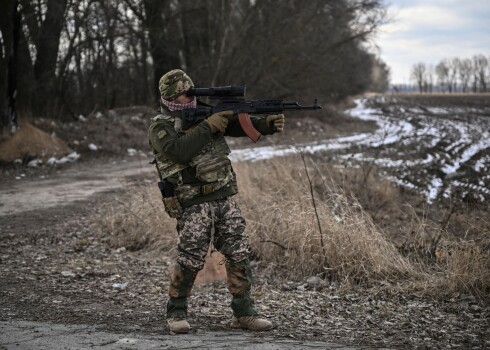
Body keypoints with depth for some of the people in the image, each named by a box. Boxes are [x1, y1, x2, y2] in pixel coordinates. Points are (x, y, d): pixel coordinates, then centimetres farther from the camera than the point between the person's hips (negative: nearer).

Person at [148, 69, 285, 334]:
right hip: (194, 203, -6)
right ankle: (176, 312, 11)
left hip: (225, 198, 6)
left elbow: (240, 124, 6)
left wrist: (268, 124, -12)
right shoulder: (160, 127, -3)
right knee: (190, 260, -8)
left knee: (239, 255, 3)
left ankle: (243, 312, 11)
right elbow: (179, 150, -23)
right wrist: (207, 127, -19)